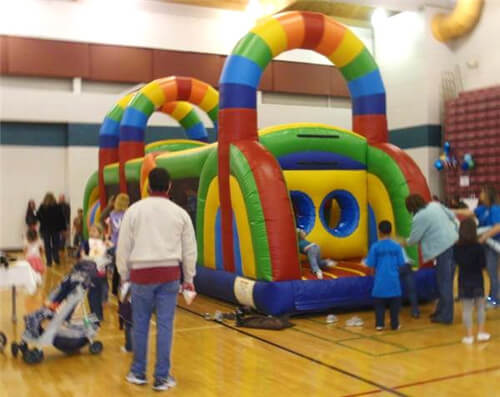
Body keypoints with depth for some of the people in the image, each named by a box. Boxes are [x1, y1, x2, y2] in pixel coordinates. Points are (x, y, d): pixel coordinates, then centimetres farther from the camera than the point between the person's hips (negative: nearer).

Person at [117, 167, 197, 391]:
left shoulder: (135, 210, -2)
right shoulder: (180, 213, 2)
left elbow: (123, 247, 1)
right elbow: (189, 249, 7)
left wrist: (124, 275, 13)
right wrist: (189, 278, 18)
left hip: (142, 272, -1)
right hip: (169, 273, 1)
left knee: (140, 324, 11)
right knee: (165, 325, 5)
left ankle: (138, 373, 23)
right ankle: (162, 377, 11)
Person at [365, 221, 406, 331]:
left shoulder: (375, 247, -8)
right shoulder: (397, 246, -4)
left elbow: (371, 264, -7)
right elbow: (401, 264, 0)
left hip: (380, 281, -1)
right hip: (393, 280, 1)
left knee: (379, 303, 9)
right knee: (394, 303, 10)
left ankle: (379, 324, 8)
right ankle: (394, 324, 14)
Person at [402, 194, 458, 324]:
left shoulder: (419, 218, -13)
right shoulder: (435, 205, 10)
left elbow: (414, 239, -5)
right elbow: (452, 216, 17)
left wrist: (405, 242, 16)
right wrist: (456, 232, 25)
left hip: (443, 248, -9)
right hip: (453, 243, 9)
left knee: (444, 282, -2)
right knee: (445, 280, 16)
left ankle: (446, 316, 4)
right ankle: (441, 310, 27)